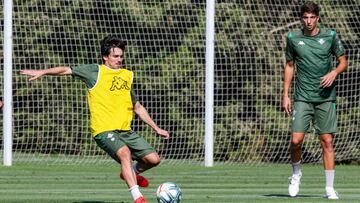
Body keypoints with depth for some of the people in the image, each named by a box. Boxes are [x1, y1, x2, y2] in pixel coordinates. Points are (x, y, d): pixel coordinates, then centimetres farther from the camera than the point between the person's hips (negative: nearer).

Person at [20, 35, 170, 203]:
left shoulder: (127, 75, 17)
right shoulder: (95, 71, 3)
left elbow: (137, 107, 25)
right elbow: (66, 70, -1)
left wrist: (156, 128, 25)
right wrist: (42, 72, -16)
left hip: (125, 130, 6)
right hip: (104, 130, -6)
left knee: (153, 159, -5)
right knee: (125, 153, -32)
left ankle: (131, 172, 28)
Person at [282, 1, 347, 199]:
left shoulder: (330, 36, 0)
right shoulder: (293, 38, 2)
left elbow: (343, 62, 9)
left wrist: (333, 73, -13)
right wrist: (285, 94, 8)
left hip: (326, 97, 0)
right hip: (302, 97, 0)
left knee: (327, 141, -1)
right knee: (296, 140, -11)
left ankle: (329, 188, 5)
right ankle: (296, 174, 18)